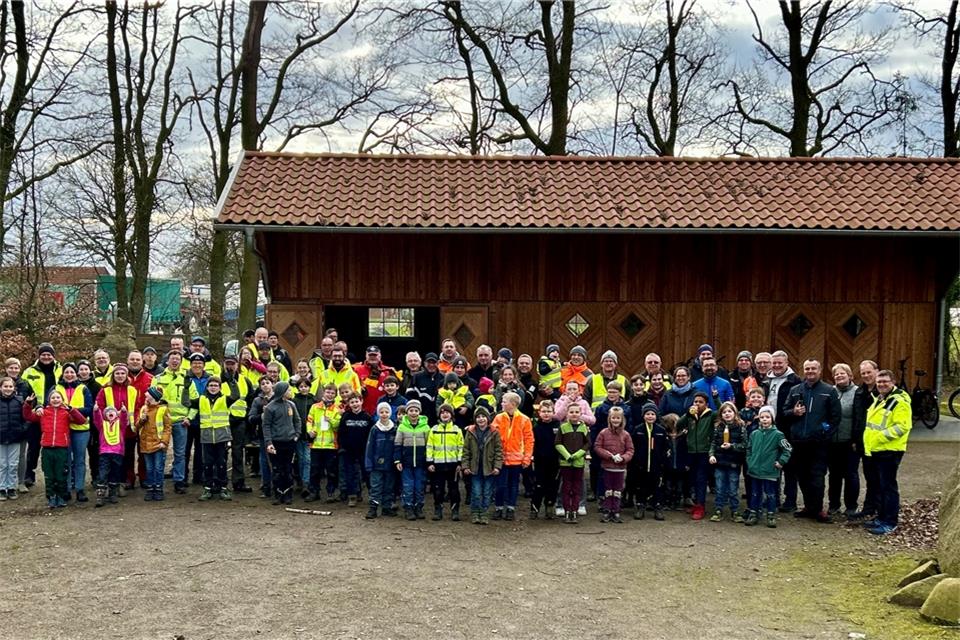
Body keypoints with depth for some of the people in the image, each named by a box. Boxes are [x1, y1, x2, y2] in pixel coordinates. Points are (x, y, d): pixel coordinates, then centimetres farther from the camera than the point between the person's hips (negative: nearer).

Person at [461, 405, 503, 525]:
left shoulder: (494, 433, -1)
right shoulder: (470, 432, 1)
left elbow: (499, 451, -1)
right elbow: (466, 451, 3)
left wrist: (497, 466, -8)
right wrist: (465, 466, -2)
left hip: (489, 469, 0)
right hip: (475, 468, 0)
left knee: (487, 493, 6)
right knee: (476, 492, 2)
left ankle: (484, 514, 16)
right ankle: (475, 514, 14)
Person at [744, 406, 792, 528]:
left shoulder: (777, 434, -9)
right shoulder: (754, 434, 4)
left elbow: (787, 449, -5)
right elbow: (748, 449, 17)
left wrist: (781, 462, -8)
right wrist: (749, 461, 9)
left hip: (770, 472, -4)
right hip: (755, 470, 4)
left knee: (770, 494, 5)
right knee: (755, 493, 12)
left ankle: (771, 516, 14)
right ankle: (753, 514, 21)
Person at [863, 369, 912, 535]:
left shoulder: (899, 401, -14)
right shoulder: (879, 399, 16)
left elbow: (902, 426, -22)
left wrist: (881, 436, -23)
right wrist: (869, 440, 15)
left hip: (890, 451, -9)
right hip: (877, 450, 9)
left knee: (888, 486, -4)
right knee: (880, 486, 15)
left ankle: (890, 523, 2)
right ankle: (881, 518, 24)